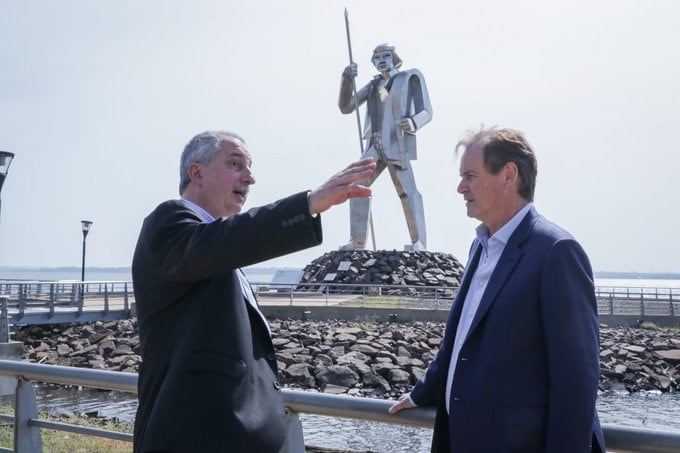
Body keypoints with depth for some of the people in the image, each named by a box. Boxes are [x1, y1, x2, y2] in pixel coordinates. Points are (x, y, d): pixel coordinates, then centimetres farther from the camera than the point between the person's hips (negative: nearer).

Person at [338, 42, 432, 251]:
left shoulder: (410, 78, 5)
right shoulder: (373, 85, 18)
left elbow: (426, 112, -1)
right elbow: (345, 107, 12)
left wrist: (412, 123, -24)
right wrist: (347, 80, -3)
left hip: (396, 145, -6)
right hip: (375, 146, 6)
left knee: (407, 192, -17)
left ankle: (419, 244, -15)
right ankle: (357, 242, 15)